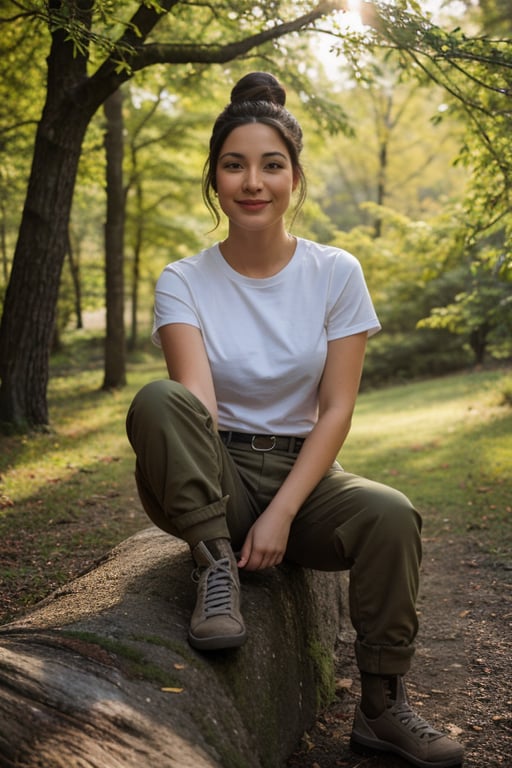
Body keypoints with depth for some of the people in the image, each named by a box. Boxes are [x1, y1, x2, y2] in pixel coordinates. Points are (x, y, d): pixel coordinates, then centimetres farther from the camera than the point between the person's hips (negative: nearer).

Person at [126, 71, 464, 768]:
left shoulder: (336, 273, -2)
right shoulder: (183, 281, -3)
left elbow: (336, 409, -5)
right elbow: (194, 397, -19)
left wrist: (282, 512, -17)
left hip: (303, 472, 1)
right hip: (216, 476, -1)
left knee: (391, 516, -30)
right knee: (156, 400, -31)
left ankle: (382, 707, -9)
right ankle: (216, 569, -17)